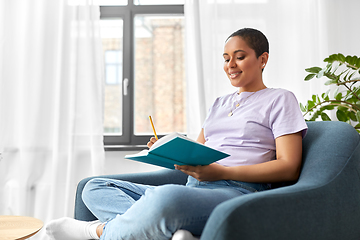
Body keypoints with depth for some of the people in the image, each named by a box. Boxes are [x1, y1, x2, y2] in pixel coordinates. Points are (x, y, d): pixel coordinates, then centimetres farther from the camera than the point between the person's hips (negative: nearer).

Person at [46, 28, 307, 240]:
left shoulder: (280, 99, 7)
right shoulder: (220, 103, 27)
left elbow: (289, 167, -5)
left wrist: (221, 172, -15)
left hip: (236, 192, -7)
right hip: (191, 189, 8)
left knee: (165, 196, -41)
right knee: (95, 187, -1)